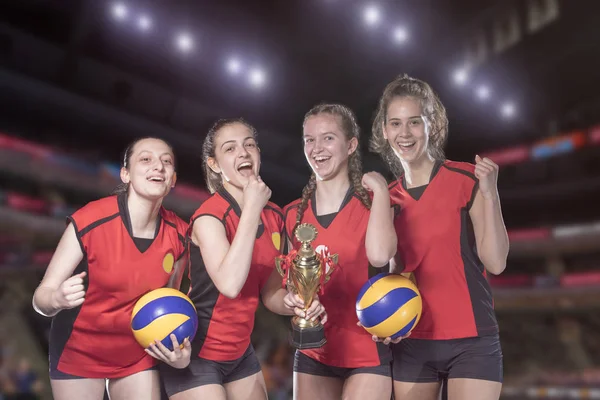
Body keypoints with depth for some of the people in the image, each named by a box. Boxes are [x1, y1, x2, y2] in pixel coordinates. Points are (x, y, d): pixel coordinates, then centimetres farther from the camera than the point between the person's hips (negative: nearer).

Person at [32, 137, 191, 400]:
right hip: (79, 351, -3)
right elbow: (41, 297, -20)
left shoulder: (179, 234, -13)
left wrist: (179, 349, -16)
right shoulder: (89, 222, -24)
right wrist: (58, 299, -43)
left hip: (138, 354, 3)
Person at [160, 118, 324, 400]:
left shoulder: (274, 216, 0)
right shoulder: (209, 216, -19)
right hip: (196, 353, -7)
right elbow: (229, 284, -34)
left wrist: (292, 304, -15)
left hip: (240, 352, 7)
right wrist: (251, 208, -29)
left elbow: (270, 291, 7)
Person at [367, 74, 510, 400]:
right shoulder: (389, 197, 6)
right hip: (411, 342, 4)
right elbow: (394, 267, 12)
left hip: (471, 341, -3)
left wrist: (489, 193, -17)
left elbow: (495, 262, -10)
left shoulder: (467, 179, -6)